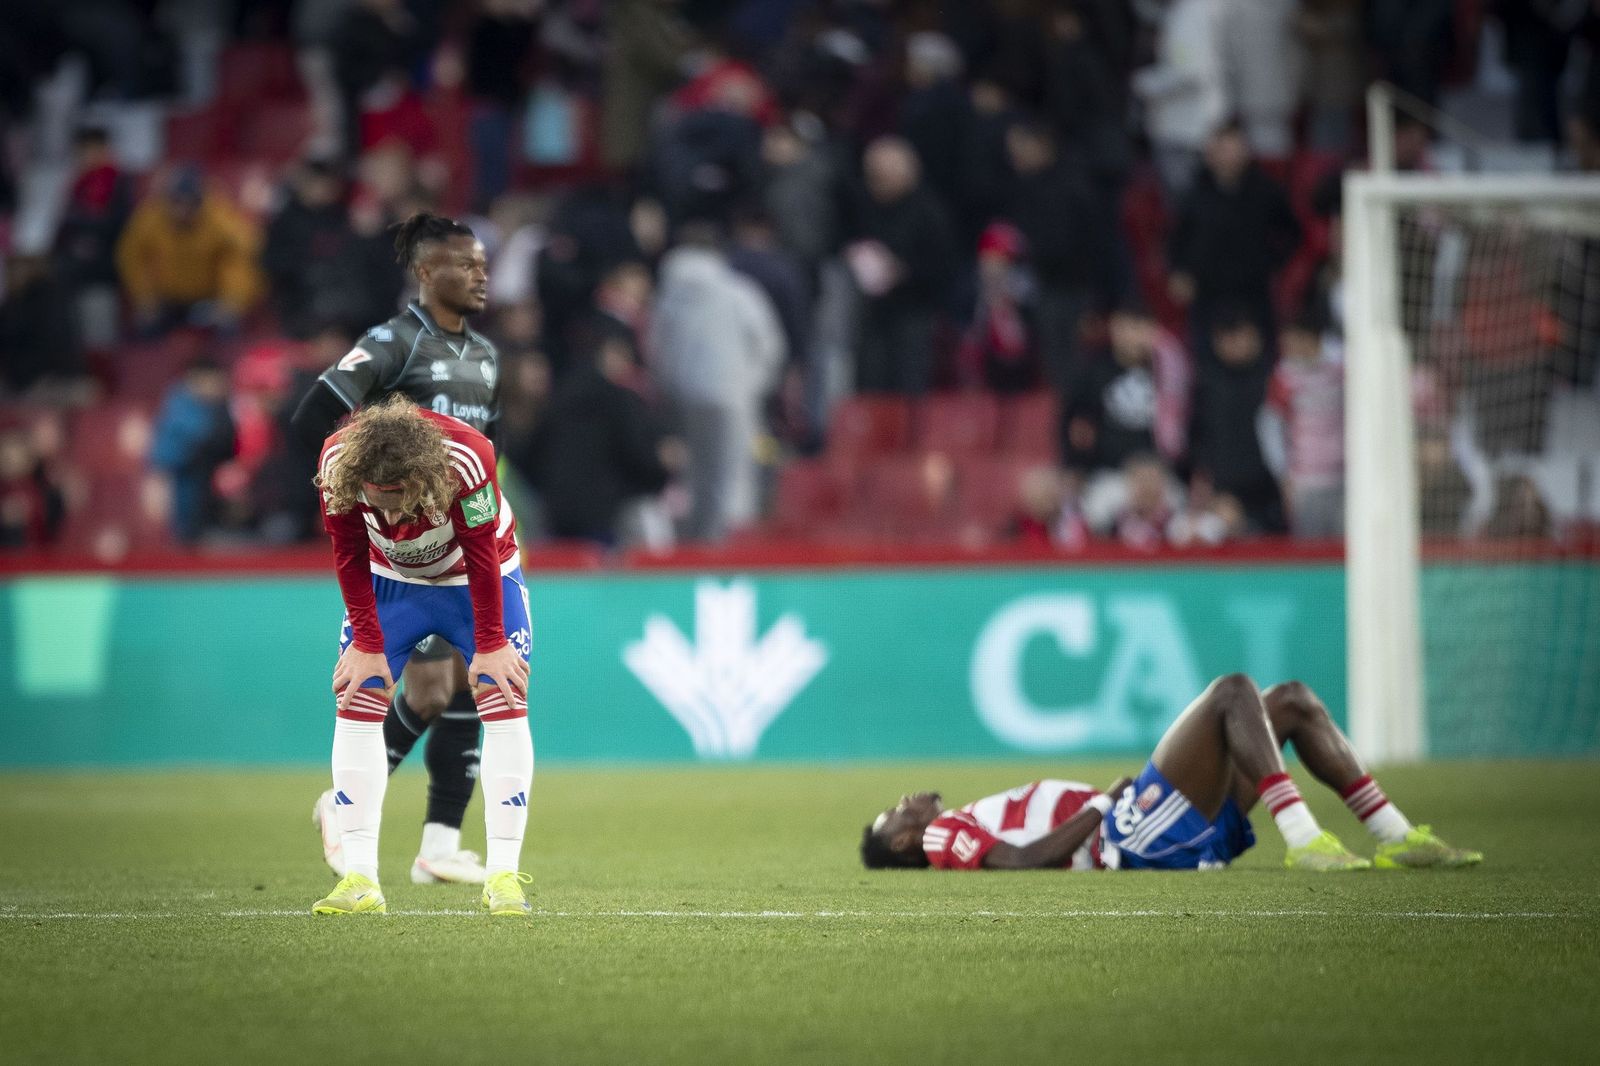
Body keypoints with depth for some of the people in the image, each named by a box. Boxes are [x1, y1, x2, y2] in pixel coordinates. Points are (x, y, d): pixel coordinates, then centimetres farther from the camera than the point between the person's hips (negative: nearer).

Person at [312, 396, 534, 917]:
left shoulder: (466, 458, -38)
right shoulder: (337, 462, -31)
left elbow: (482, 556, -25)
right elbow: (350, 558, -15)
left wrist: (489, 645, -18)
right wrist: (367, 643, -14)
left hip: (475, 580, -2)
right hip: (391, 579, 2)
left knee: (504, 703, -13)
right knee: (356, 703, -10)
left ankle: (503, 875, -12)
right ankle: (359, 879, -10)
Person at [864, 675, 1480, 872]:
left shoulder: (971, 823, 28)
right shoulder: (943, 837, 3)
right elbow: (1026, 859, -17)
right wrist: (1104, 804, -12)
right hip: (1137, 837, -9)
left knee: (1293, 700, 10)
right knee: (1233, 690, -19)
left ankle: (1395, 838, 2)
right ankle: (1304, 841, -29)